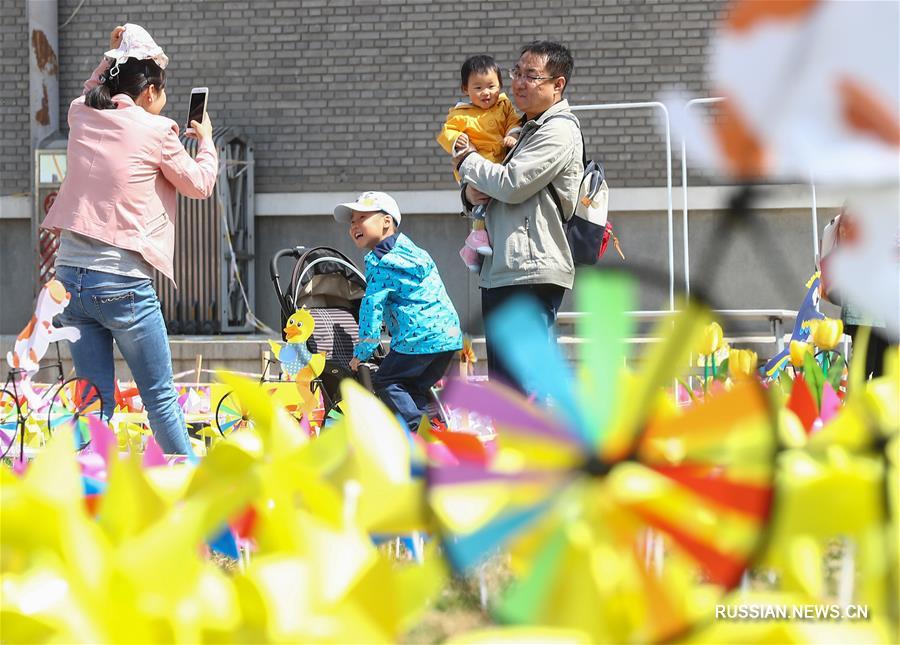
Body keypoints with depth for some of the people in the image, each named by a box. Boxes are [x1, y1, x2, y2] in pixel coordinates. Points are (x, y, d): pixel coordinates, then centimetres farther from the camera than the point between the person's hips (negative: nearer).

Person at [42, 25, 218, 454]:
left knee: (96, 400, 9)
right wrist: (206, 141, 25)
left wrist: (112, 58, 30)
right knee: (160, 398, 6)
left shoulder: (81, 116, 7)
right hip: (123, 283, -5)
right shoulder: (156, 132, -7)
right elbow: (200, 185, 9)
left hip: (70, 276, 5)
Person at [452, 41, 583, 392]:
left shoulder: (559, 132, -7)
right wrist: (471, 191, 3)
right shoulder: (525, 129, 24)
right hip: (500, 272, 10)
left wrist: (468, 161, 1)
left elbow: (512, 184, -17)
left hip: (533, 272, -10)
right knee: (503, 385, 13)